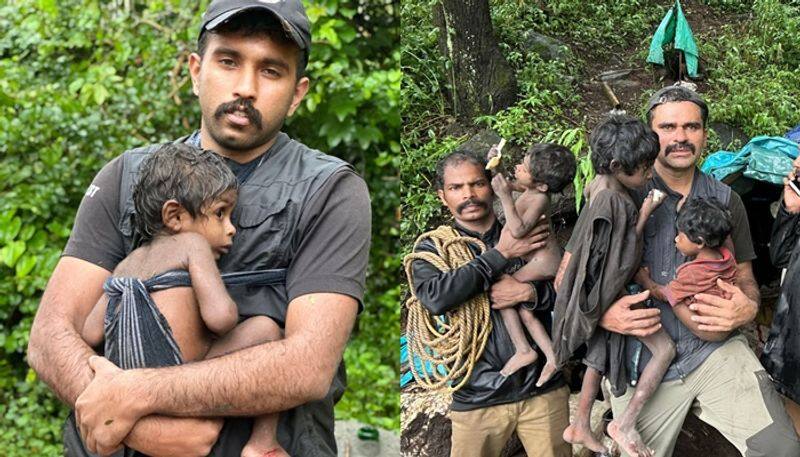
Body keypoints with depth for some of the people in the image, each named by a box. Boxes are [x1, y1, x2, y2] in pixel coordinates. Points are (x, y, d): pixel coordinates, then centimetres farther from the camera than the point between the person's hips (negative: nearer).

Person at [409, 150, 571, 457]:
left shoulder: (527, 237, 8)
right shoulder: (431, 249, 3)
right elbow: (436, 298, -18)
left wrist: (529, 292, -14)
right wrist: (501, 254, -14)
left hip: (543, 390, 2)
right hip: (477, 398, -1)